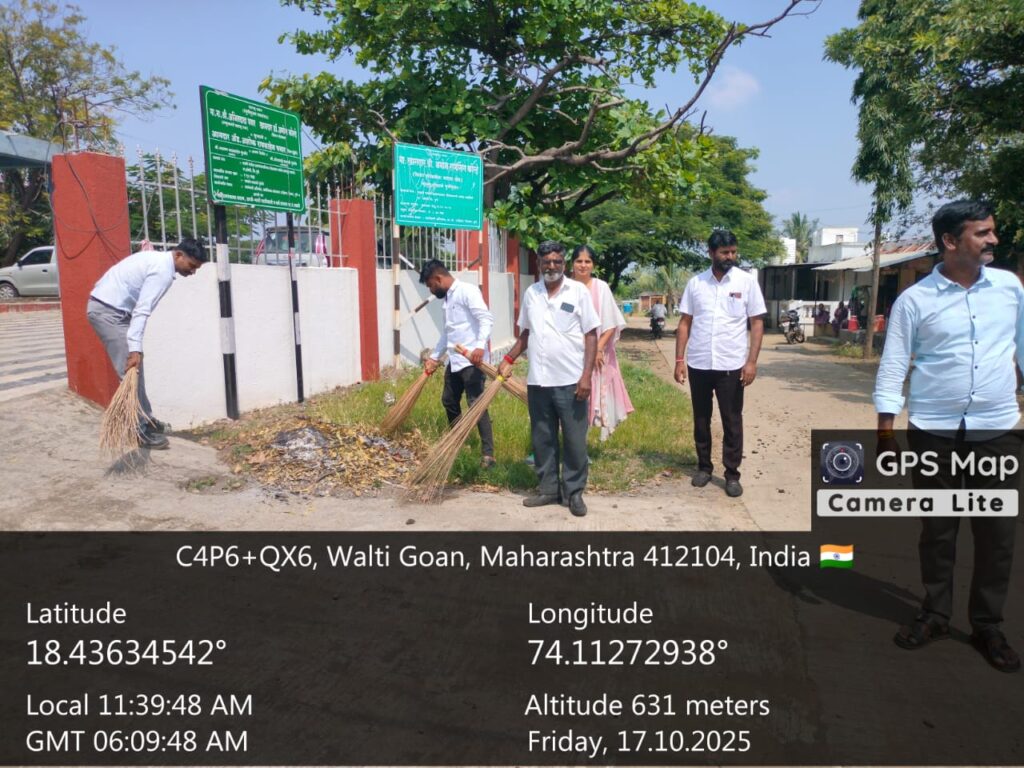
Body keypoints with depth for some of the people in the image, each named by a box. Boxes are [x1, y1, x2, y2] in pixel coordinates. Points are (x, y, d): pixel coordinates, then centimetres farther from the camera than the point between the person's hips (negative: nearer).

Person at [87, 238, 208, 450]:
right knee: (130, 370, -9)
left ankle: (146, 420, 23)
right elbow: (142, 310, -26)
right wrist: (135, 349, -31)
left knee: (134, 369, 14)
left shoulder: (157, 258, 15)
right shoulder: (163, 271, -17)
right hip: (108, 311, -10)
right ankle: (140, 430, -4)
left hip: (105, 307, 10)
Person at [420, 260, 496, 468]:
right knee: (449, 401, 19)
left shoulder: (467, 291, -10)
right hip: (455, 360, 10)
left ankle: (488, 454, -9)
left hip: (472, 359, -10)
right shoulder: (447, 298, 18)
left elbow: (486, 318, -22)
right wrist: (434, 357, 32)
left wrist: (480, 346, -35)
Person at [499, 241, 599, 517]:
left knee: (574, 440, 4)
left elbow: (591, 336, -5)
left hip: (570, 381, -4)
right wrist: (508, 360, 6)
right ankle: (548, 489, 24)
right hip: (537, 381, 4)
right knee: (542, 439, 11)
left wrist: (587, 375, -13)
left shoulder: (579, 291, -3)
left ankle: (574, 492, 17)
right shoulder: (530, 293, 9)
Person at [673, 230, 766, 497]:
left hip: (731, 365, -2)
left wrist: (751, 361, -10)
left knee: (732, 422, 5)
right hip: (698, 364, 2)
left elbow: (757, 323, -1)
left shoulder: (747, 282, -2)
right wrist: (680, 359, 0)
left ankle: (732, 474, 16)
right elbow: (685, 323, 7)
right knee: (701, 419, 12)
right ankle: (704, 467, 27)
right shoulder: (695, 283, 3)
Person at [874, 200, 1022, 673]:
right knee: (937, 530, 11)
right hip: (934, 433, -2)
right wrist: (885, 430, -9)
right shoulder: (914, 300, -7)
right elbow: (893, 367, -6)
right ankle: (935, 615, 27)